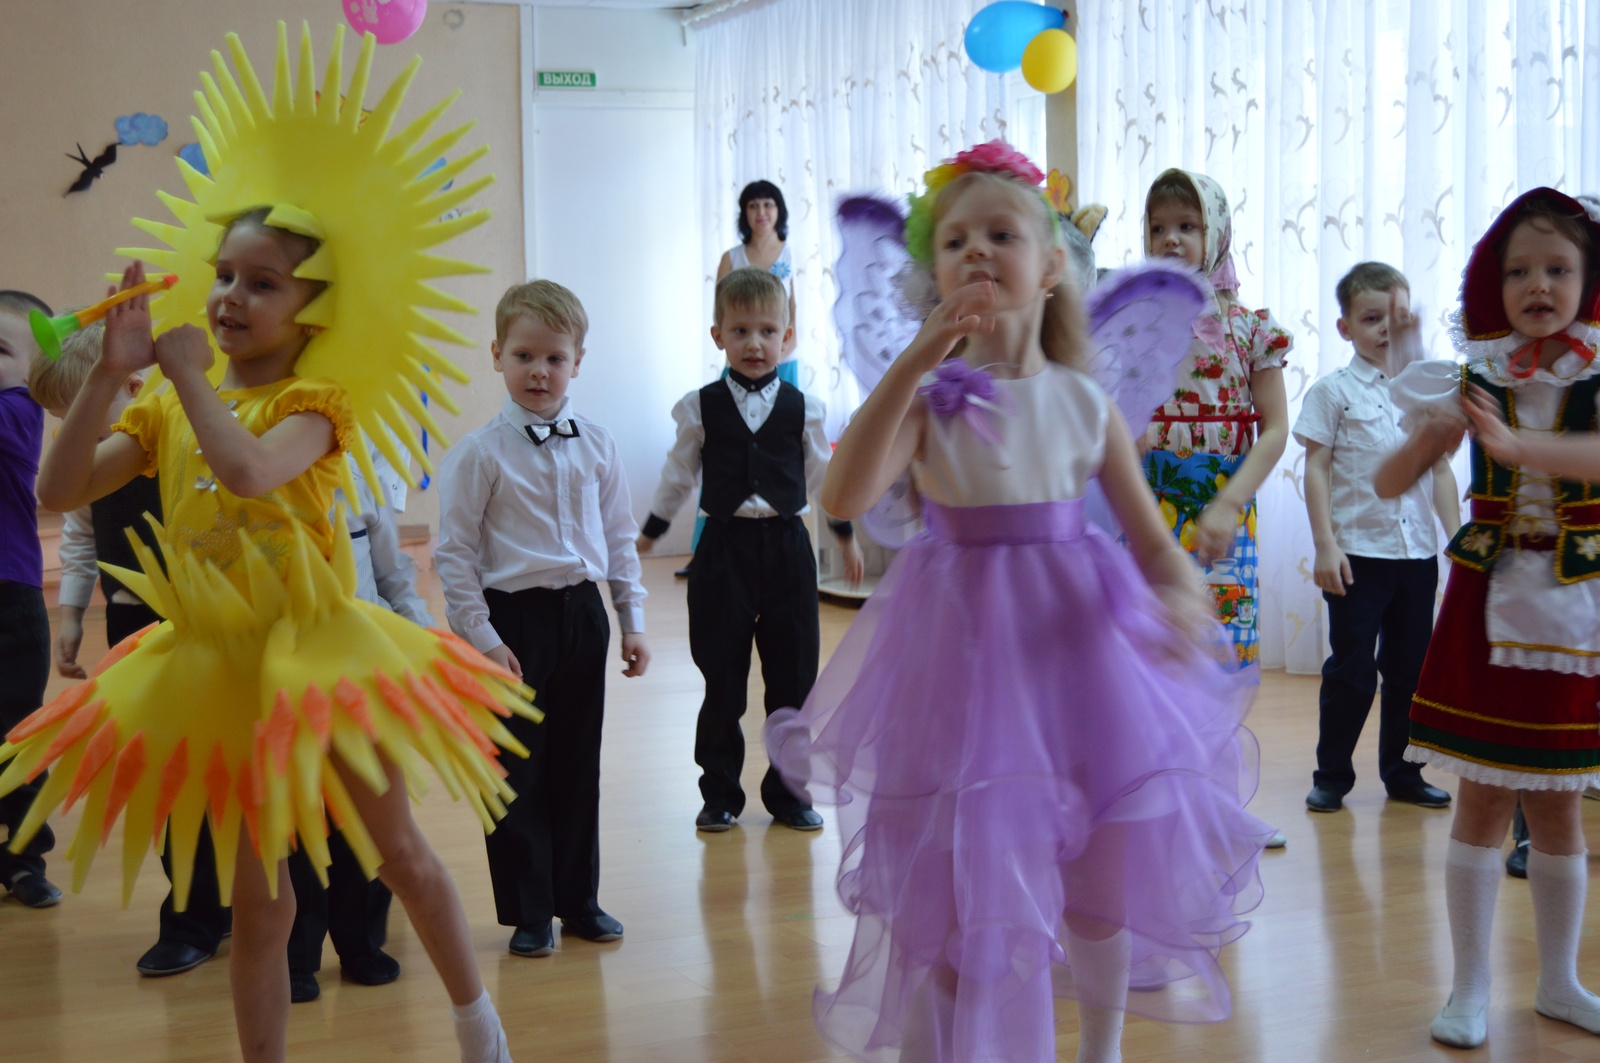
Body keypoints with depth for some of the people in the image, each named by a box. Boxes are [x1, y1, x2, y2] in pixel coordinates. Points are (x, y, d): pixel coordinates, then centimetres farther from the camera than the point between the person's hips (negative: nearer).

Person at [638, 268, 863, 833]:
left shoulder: (802, 408, 2)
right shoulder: (700, 408, 0)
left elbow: (823, 474, 14)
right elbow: (679, 475, 11)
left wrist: (845, 533, 20)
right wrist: (648, 533, 16)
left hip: (787, 546, 1)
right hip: (725, 548, -1)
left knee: (793, 680, 6)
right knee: (722, 682, 4)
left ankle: (788, 792, 19)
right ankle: (720, 794, 16)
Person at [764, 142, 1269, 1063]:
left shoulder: (1087, 404, 0)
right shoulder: (931, 398, -8)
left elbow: (1154, 543, 2)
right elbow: (845, 496, -26)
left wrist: (1182, 597, -21)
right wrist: (918, 358, -28)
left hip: (1074, 641, 3)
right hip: (962, 645, -3)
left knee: (1102, 863, 13)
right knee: (955, 873, 3)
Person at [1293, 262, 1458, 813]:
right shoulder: (1333, 390, -1)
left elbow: (1441, 469, 13)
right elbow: (1317, 469, -4)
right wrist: (1325, 544, -11)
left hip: (1418, 551, 4)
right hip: (1358, 551, -4)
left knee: (1410, 666, 10)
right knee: (1352, 669, 0)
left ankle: (1401, 772, 21)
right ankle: (1331, 774, 12)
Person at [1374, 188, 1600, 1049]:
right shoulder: (1474, 378, -2)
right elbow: (1389, 484, -1)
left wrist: (1512, 443, -39)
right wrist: (1426, 439, -21)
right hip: (1488, 599, 0)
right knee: (1484, 799, 2)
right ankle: (1469, 987, 12)